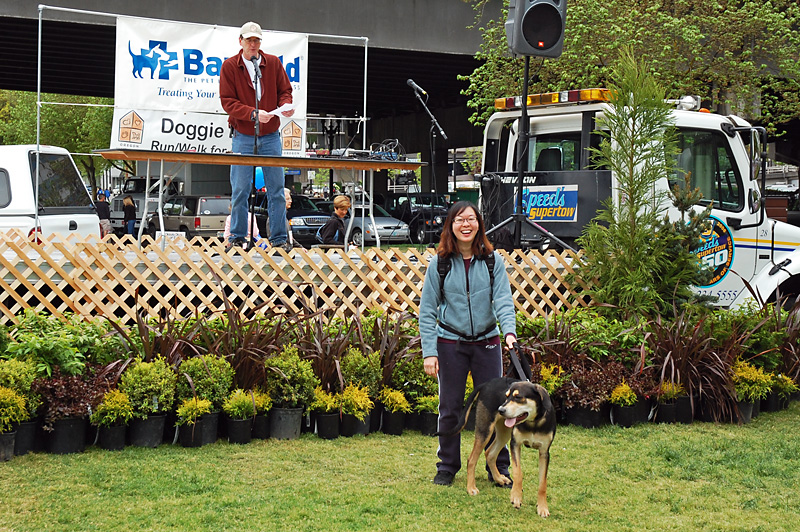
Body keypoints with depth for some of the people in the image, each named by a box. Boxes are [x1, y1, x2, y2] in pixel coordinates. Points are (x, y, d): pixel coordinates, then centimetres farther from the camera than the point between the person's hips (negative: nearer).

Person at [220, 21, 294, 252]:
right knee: (240, 190, 1)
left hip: (271, 136, 2)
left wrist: (285, 105, -13)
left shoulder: (273, 63, 5)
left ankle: (278, 238, 8)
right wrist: (254, 114, -20)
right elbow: (228, 102, -6)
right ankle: (237, 237, 9)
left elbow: (285, 90, 10)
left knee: (276, 188, 3)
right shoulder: (229, 66, -1)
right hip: (243, 137, -2)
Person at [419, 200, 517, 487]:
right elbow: (427, 310, -2)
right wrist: (429, 352, -8)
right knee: (450, 408, 7)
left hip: (487, 342, 1)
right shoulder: (439, 263, -3)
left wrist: (509, 330, -26)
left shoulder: (492, 259, -1)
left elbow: (503, 299, -8)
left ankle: (499, 467, 19)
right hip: (450, 343, -1)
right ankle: (447, 467, 22)